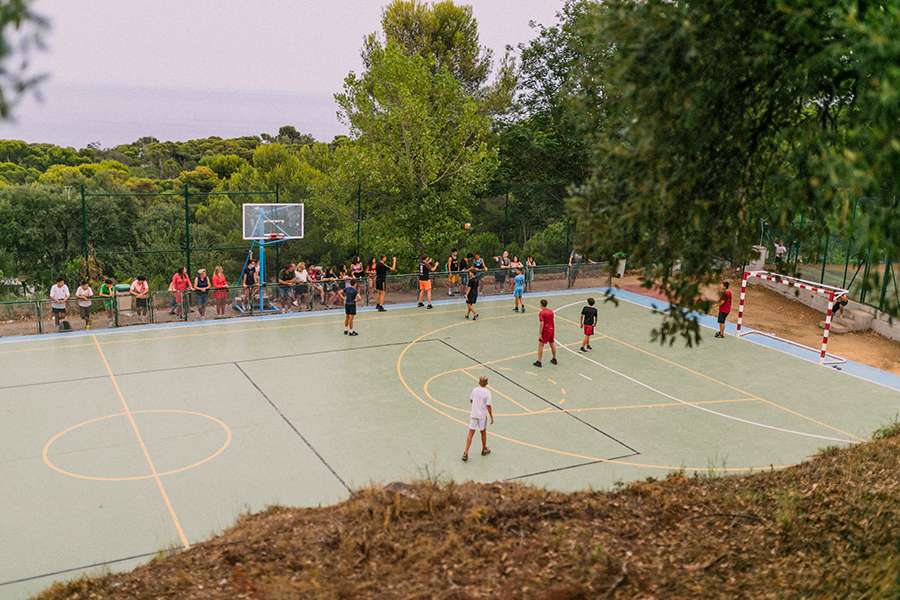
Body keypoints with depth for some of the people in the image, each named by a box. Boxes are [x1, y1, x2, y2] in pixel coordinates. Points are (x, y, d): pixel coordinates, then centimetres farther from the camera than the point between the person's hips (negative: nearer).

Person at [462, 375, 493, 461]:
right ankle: (484, 450, 36)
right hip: (482, 415, -2)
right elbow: (488, 406, -14)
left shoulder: (475, 390, -3)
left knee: (471, 433, 2)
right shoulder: (487, 392, -13)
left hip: (473, 414, 2)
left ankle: (465, 454, -4)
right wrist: (491, 417, -7)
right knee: (483, 432, 19)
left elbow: (471, 400, 10)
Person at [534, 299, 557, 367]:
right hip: (551, 329, 7)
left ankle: (539, 362, -4)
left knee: (540, 345, -3)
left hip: (545, 331, -7)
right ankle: (554, 359, 30)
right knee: (552, 344, 19)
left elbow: (542, 324, -20)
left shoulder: (541, 313, -15)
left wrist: (540, 334, -18)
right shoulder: (551, 311, 7)